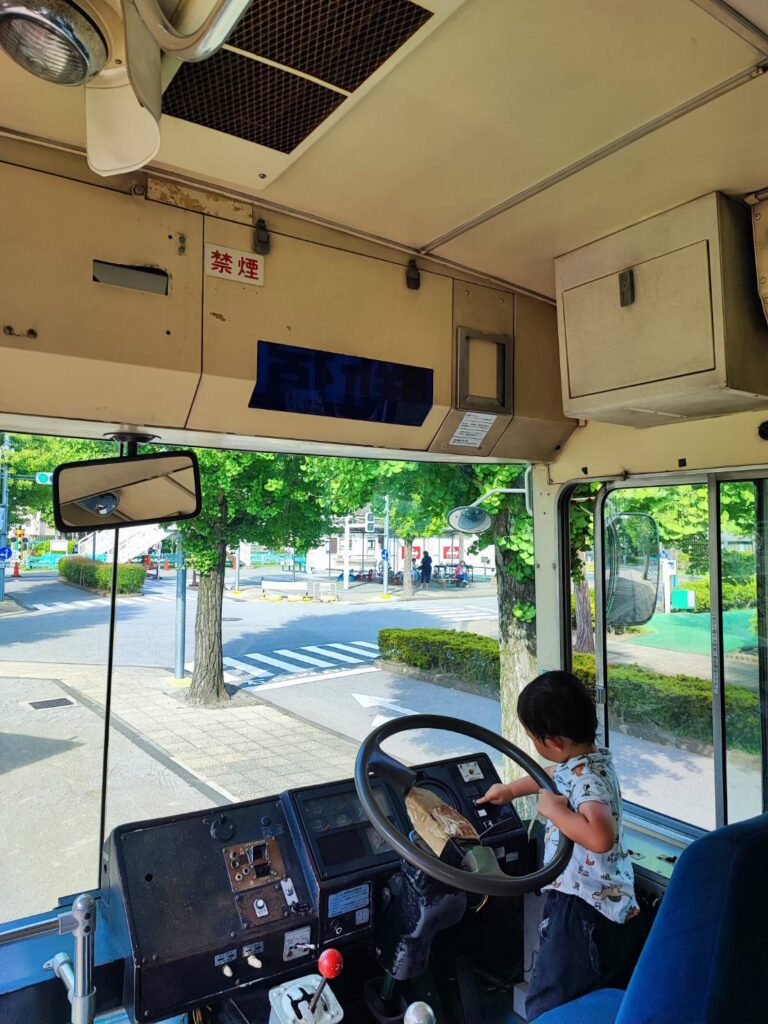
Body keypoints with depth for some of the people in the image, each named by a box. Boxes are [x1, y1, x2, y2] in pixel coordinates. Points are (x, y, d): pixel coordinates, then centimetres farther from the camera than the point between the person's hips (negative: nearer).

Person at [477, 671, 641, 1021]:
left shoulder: (587, 778, -26)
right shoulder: (585, 760, 4)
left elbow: (601, 838, -43)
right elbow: (552, 776, 26)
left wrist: (554, 809, -29)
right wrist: (510, 789, 34)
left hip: (585, 912, -10)